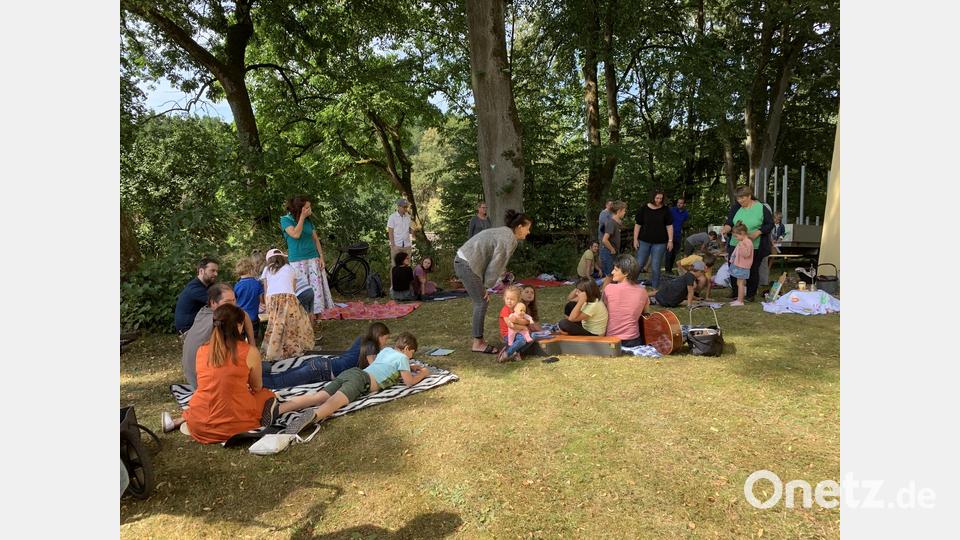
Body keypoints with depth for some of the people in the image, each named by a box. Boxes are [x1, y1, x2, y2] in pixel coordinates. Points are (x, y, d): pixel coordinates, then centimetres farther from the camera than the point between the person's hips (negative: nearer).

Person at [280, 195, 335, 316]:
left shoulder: (308, 221, 9)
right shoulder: (286, 220, -5)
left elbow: (316, 239, 11)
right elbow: (296, 234, -21)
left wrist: (321, 257, 4)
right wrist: (302, 217, -16)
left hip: (313, 259, 5)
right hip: (298, 261, -5)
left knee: (317, 287, 2)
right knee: (303, 290, -4)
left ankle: (315, 315, 10)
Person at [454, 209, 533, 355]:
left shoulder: (504, 232, 18)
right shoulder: (509, 239, -13)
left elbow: (496, 262, 15)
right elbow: (496, 264, -14)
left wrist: (486, 285, 11)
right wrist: (487, 286, -5)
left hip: (463, 261, 10)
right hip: (468, 265, -10)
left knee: (480, 301, 14)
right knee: (481, 302, -4)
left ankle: (478, 339, 21)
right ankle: (478, 343, 4)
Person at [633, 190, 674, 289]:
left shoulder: (665, 210, 2)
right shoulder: (643, 209, 0)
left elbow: (669, 226, 3)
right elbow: (637, 225, 2)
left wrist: (670, 241, -1)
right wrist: (635, 239, -2)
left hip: (659, 243, 0)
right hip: (644, 241, 0)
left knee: (655, 267, 3)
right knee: (639, 264, 2)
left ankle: (655, 288, 14)